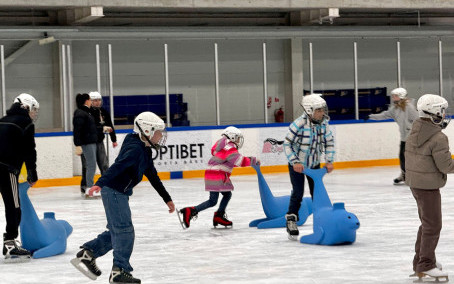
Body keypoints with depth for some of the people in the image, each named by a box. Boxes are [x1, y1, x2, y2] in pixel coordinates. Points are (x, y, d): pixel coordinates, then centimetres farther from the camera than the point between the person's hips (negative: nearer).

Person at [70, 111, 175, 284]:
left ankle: (87, 254, 23)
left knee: (117, 230, 16)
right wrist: (100, 183, -45)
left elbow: (153, 177, 25)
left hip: (120, 193, 10)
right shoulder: (135, 148, -17)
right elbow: (117, 166, -32)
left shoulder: (145, 151, 16)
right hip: (113, 191, -10)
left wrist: (167, 199, 28)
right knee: (125, 230, -9)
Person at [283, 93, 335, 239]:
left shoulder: (323, 123, -10)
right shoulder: (299, 124, -26)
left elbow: (329, 142, 2)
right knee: (298, 193, -8)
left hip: (314, 164, 5)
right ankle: (291, 220, 5)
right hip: (297, 164, -5)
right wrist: (294, 162, -24)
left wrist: (329, 161, -6)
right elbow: (287, 143, -20)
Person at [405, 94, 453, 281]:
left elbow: (408, 156, 13)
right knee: (433, 226, -2)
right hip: (428, 185, -9)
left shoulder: (414, 133, 5)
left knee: (427, 223, 20)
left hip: (414, 182, 9)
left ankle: (419, 262, 28)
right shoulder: (438, 138, -21)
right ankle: (426, 265, 0)